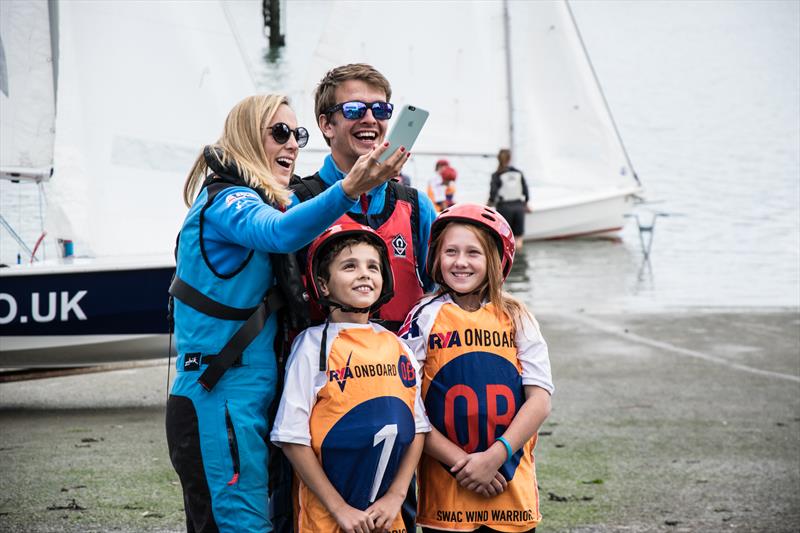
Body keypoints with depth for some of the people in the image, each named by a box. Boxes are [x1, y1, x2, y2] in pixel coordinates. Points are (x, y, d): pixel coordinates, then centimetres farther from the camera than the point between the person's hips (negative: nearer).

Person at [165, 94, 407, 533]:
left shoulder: (252, 200, 17)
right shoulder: (227, 200, -14)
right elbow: (278, 233, -35)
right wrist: (348, 189, -50)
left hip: (247, 401, 11)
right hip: (219, 403, -10)